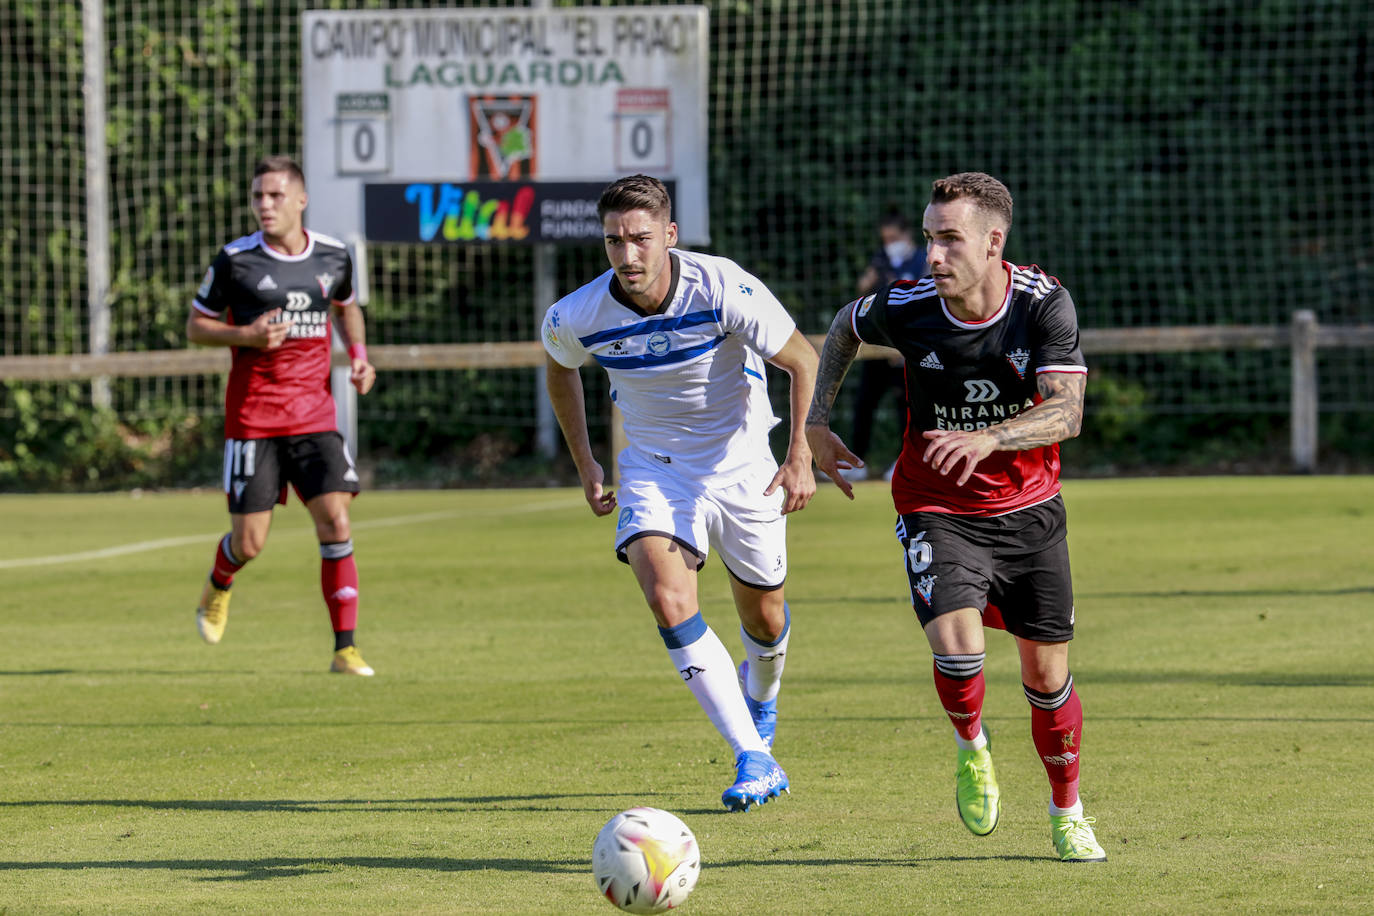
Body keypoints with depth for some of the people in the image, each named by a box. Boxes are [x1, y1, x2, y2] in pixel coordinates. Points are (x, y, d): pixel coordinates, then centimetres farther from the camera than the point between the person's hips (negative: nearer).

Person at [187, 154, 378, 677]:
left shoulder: (333, 257, 4)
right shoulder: (235, 260, -6)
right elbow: (196, 327, 3)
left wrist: (358, 354, 7)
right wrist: (246, 336, -16)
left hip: (314, 415, 2)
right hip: (251, 417, -2)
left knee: (335, 521, -12)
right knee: (249, 543, -1)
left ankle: (345, 649, -7)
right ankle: (219, 583, 37)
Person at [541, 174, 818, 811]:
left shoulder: (721, 288, -25)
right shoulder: (578, 316, -18)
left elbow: (802, 360, -12)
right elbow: (559, 366, 8)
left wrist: (801, 455, -18)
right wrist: (584, 464, 10)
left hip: (742, 464, 0)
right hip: (654, 467, 1)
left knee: (764, 619, 12)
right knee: (669, 602, -24)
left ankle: (760, 711, 48)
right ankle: (752, 758, -19)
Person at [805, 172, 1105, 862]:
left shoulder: (1044, 304, -18)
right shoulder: (906, 309, -15)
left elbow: (1066, 412, -27)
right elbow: (847, 325, 9)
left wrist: (987, 439, -43)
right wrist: (816, 422, 5)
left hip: (1029, 507, 1)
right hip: (938, 509, -1)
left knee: (1047, 673, 4)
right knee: (956, 644, -24)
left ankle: (1067, 815, 28)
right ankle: (971, 748, 10)